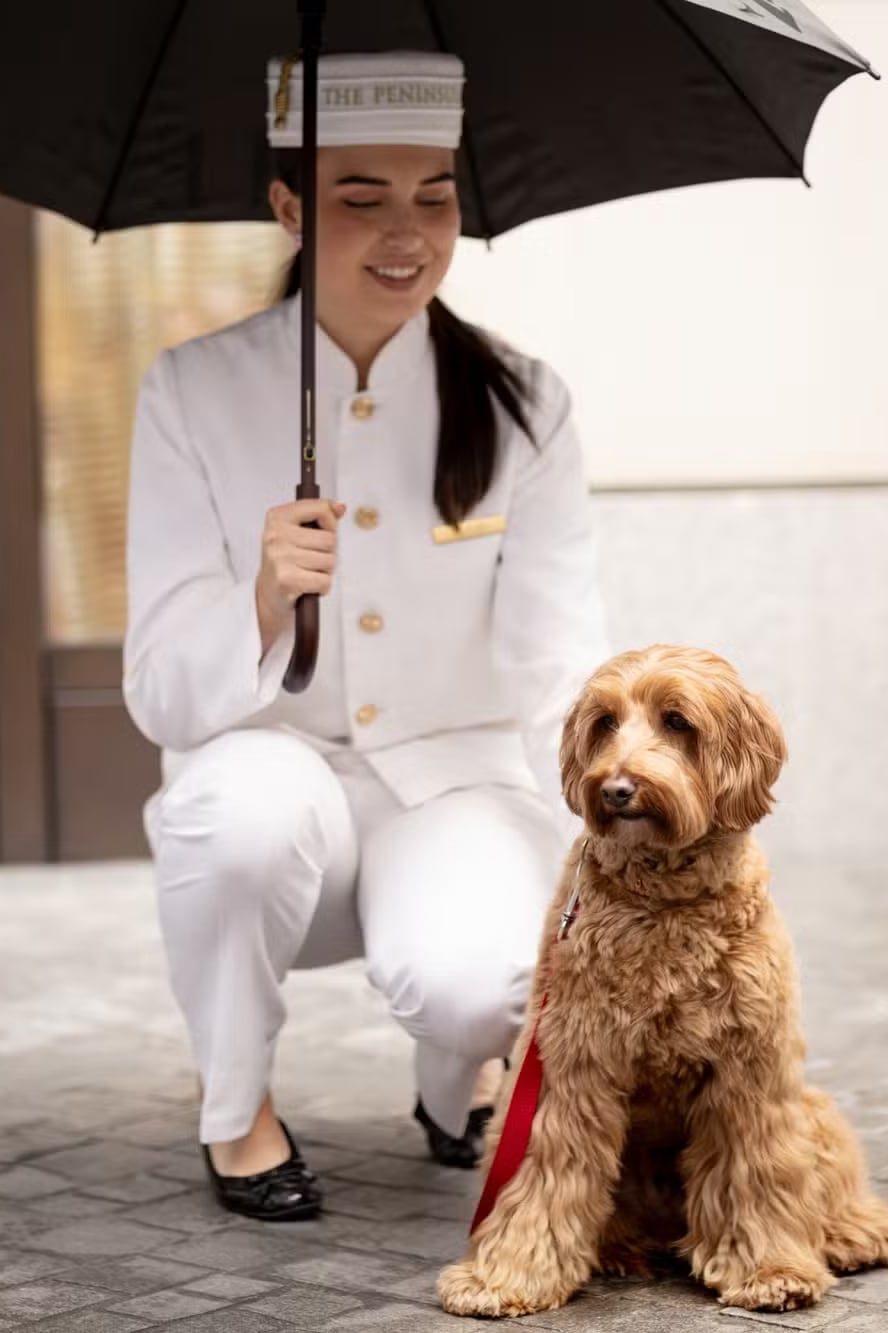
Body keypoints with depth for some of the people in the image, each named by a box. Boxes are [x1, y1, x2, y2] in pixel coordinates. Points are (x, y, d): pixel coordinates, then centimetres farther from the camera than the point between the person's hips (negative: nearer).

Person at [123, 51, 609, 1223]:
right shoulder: (195, 393, -7)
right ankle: (235, 1109, -6)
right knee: (250, 799, -36)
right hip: (278, 767, 1)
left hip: (458, 784, 0)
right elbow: (162, 698, -11)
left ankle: (454, 1086, 7)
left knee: (471, 977, -33)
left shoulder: (522, 407, -4)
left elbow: (563, 681, -6)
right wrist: (263, 599, -32)